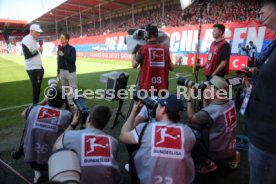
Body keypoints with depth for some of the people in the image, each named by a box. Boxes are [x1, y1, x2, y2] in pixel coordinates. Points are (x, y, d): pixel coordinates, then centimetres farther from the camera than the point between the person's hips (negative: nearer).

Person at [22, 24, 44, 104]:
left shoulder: (34, 40, 16)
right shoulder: (26, 40, -14)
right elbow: (27, 56, -22)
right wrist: (38, 51, -16)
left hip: (38, 67, 9)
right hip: (33, 69, -9)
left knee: (37, 88, 14)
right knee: (36, 88, -5)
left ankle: (36, 104, 24)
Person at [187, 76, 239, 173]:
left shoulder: (211, 110, -31)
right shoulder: (230, 103, -8)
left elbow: (191, 119, -15)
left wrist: (189, 99, -10)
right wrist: (205, 99, -4)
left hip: (217, 151, -7)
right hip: (230, 148, 7)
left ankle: (207, 163, -2)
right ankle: (230, 158, 20)